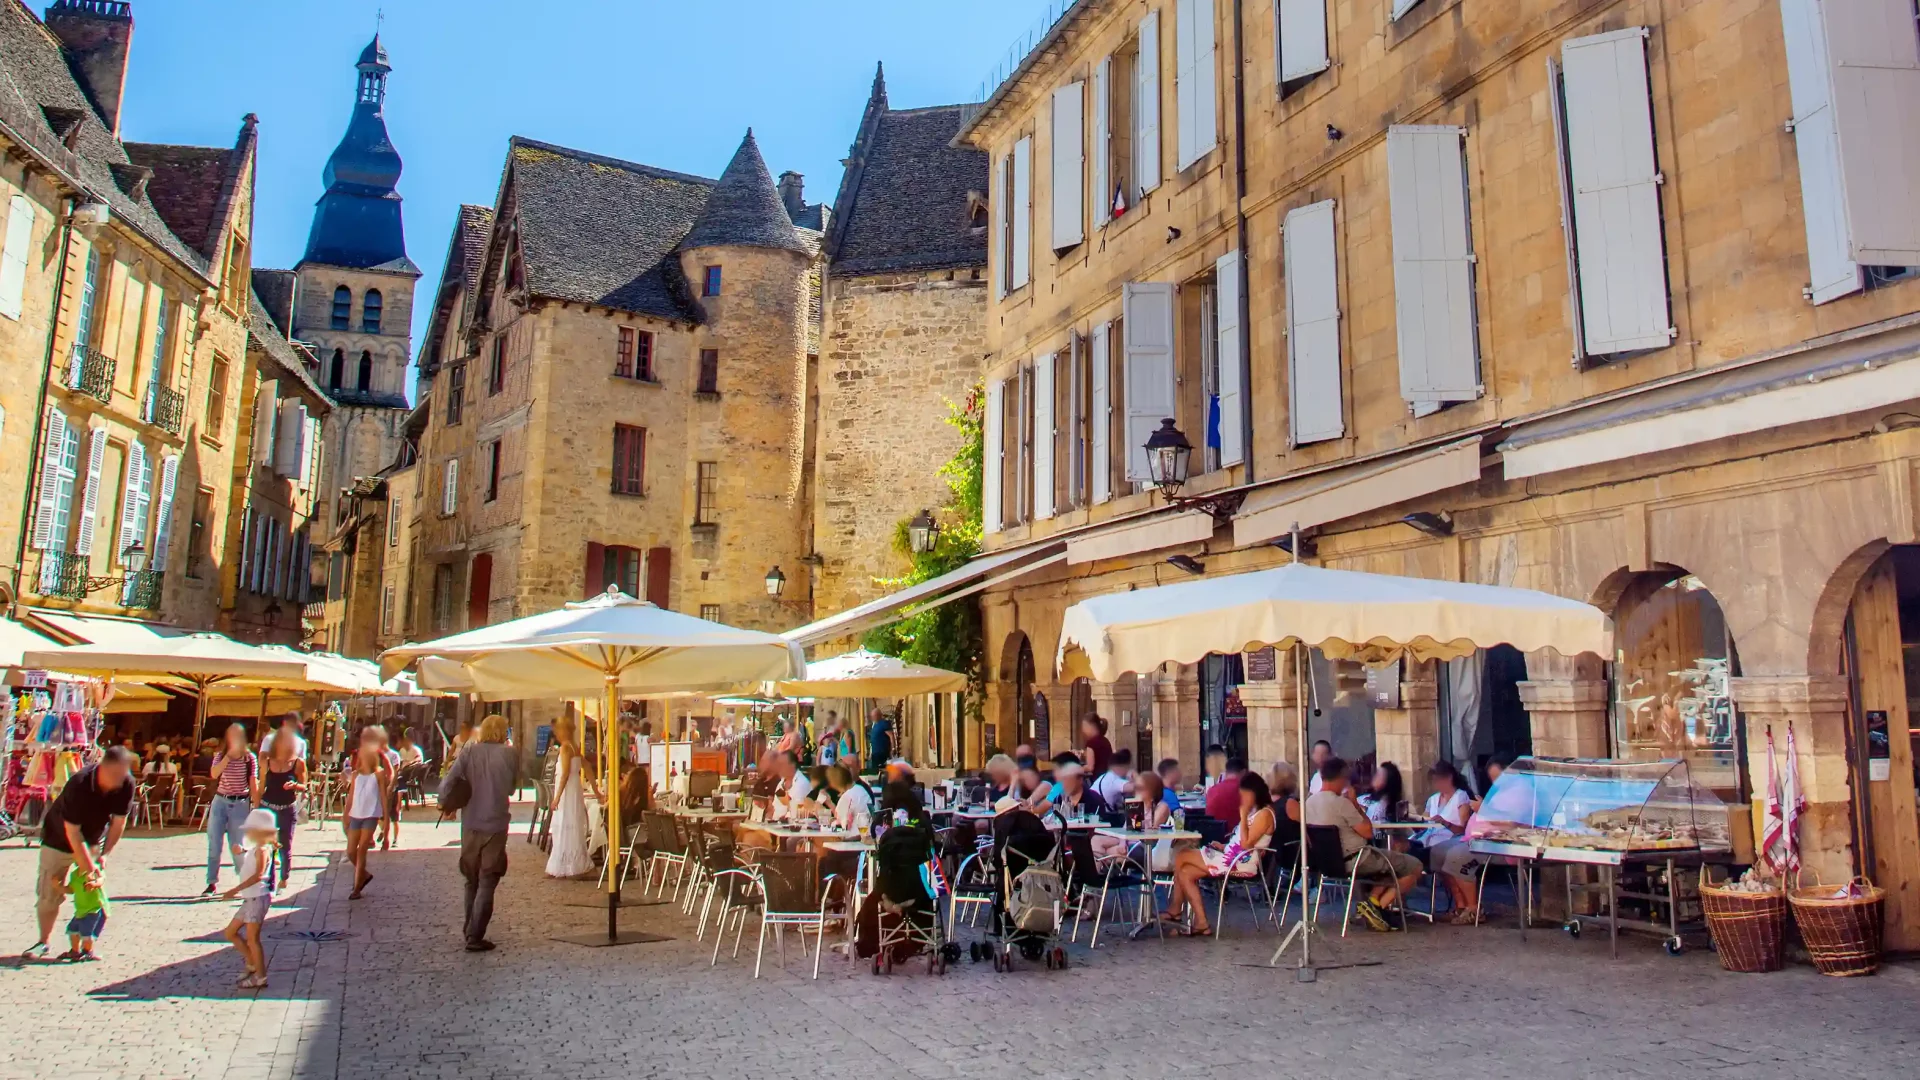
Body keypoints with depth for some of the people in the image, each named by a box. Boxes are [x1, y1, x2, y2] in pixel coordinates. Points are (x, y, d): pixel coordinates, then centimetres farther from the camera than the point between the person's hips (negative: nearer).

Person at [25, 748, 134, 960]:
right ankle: (43, 942, 19)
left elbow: (119, 822, -14)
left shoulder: (126, 784, -26)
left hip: (93, 841, 3)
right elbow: (72, 831, -30)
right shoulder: (79, 785, -36)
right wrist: (87, 865, -30)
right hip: (59, 840, -3)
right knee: (48, 893, 2)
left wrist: (104, 855, -17)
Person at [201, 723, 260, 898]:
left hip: (240, 804, -2)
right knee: (214, 846, 3)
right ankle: (212, 883, 12)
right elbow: (214, 774, -16)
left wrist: (256, 808, -4)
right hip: (220, 802, 2)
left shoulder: (250, 758, 0)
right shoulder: (220, 756, 4)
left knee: (237, 847, 1)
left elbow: (254, 785, 0)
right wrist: (229, 755, -19)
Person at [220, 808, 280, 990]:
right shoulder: (254, 850, 17)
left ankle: (260, 976, 0)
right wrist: (241, 853, 19)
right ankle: (252, 964, 23)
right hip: (249, 899, 10)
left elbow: (258, 875, -26)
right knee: (230, 932, 15)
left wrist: (235, 890, -30)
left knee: (252, 937, -6)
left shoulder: (262, 850, -15)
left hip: (258, 898, -10)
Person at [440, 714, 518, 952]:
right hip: (496, 824, -3)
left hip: (470, 824, 3)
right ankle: (475, 936, -1)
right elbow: (513, 787, 4)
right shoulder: (508, 753, -6)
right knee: (487, 882, 3)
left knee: (471, 879, 19)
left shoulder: (469, 751, -3)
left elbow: (446, 784, -8)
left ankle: (469, 929, 31)